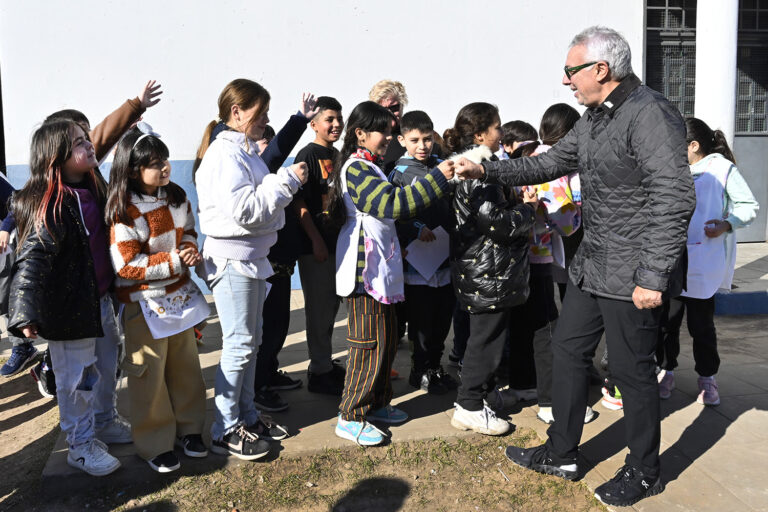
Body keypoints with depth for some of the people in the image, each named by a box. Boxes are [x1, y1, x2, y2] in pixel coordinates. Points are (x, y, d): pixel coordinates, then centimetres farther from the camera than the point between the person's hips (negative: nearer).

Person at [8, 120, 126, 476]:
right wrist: (26, 313, -34)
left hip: (100, 297, 8)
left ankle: (105, 422, 42)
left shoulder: (92, 190, 6)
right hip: (69, 305, -8)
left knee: (106, 365, 21)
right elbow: (32, 259, -26)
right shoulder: (48, 205, -20)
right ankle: (80, 446, 22)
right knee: (76, 377, 5)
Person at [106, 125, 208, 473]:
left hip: (179, 294, 7)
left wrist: (190, 249, -9)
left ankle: (188, 427, 32)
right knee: (150, 373, 3)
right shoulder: (124, 212, -18)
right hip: (144, 302, -6)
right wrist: (174, 261, -24)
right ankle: (155, 443, 18)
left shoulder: (176, 197, 2)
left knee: (185, 364, 15)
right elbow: (126, 265, -20)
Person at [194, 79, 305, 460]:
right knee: (239, 344, -3)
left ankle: (246, 415, 29)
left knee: (250, 342, 16)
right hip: (231, 259, -10)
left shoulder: (244, 150, 15)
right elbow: (243, 209, -26)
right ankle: (225, 430, 9)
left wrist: (285, 181, 9)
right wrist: (286, 180, -20)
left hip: (252, 257, 10)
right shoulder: (225, 153, -17)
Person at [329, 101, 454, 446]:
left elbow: (389, 206, 23)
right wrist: (437, 178, -27)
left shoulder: (368, 167, 19)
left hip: (380, 268, 10)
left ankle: (377, 404, 28)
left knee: (387, 340, 16)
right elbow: (393, 204, -26)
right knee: (370, 343, -5)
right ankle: (350, 417, 6)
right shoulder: (357, 168, -14)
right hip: (365, 268, -10)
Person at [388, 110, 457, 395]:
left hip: (446, 258, 5)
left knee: (443, 318, 13)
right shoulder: (399, 173, -4)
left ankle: (435, 367, 30)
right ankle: (420, 371, 20)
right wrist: (416, 228, -21)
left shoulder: (442, 165, 10)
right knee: (422, 320, 3)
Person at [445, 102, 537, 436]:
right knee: (487, 336, -1)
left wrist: (519, 202, 1)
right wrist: (528, 209, -8)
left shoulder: (477, 166, 13)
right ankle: (469, 408, 10)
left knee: (487, 334, 19)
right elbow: (499, 223, -23)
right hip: (487, 271, -10)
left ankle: (480, 392, 32)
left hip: (485, 269, 11)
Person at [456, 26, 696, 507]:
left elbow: (675, 199, -23)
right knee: (568, 350, 15)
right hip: (592, 267, 9)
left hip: (633, 276, -9)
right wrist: (488, 171, 16)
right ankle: (561, 454, 31)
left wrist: (652, 276, -25)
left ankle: (644, 473, 25)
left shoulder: (650, 114, -18)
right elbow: (550, 163, 22)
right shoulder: (593, 119, 11)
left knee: (632, 370, 4)